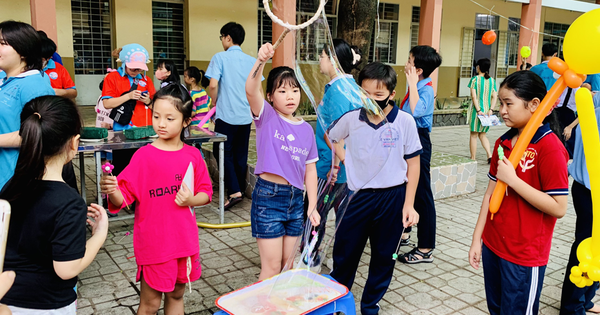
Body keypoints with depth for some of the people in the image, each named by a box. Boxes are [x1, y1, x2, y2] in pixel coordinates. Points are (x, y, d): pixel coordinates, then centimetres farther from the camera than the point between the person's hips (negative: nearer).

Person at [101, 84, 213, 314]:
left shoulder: (193, 155, -1)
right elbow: (125, 197, -14)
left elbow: (206, 193, 7)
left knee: (176, 295, 21)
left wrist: (191, 200, -13)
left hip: (185, 241, 4)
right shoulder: (144, 156, -12)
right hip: (154, 243, -3)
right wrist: (112, 191, -35)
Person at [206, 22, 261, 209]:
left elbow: (213, 85, -16)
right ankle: (240, 189, 22)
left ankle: (234, 191, -8)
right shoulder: (251, 61, 7)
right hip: (246, 115, 5)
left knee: (223, 153, 3)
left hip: (226, 114, -5)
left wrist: (215, 103, 0)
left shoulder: (220, 58, -6)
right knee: (241, 155, 13)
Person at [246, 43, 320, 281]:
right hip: (268, 197, -5)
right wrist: (261, 61, -43)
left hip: (295, 198, 5)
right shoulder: (266, 117, -6)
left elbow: (310, 170, 10)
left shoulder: (306, 129, 6)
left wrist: (312, 206, 6)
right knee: (272, 266, 1)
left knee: (288, 263, 16)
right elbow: (251, 90, -27)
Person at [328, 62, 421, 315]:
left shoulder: (405, 122, -10)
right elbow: (330, 136, 15)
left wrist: (408, 204, -6)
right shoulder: (351, 117, -6)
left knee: (383, 256, 13)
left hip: (392, 197, -1)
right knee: (344, 253, 11)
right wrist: (345, 160, 2)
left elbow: (413, 165, -4)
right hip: (358, 196, 1)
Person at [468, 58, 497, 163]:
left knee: (474, 135, 6)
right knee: (482, 134, 17)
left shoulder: (475, 79, -6)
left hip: (477, 110, -4)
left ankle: (473, 158, 11)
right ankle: (489, 155, 3)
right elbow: (495, 96, 0)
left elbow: (474, 96, -14)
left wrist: (478, 110, -15)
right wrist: (491, 109, -5)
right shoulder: (492, 80, 7)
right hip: (487, 110, 4)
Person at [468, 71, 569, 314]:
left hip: (525, 256, -7)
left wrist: (512, 179, -23)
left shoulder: (550, 148, -17)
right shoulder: (503, 143, 5)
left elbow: (558, 208, -20)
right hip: (492, 246, 7)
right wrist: (477, 238, 8)